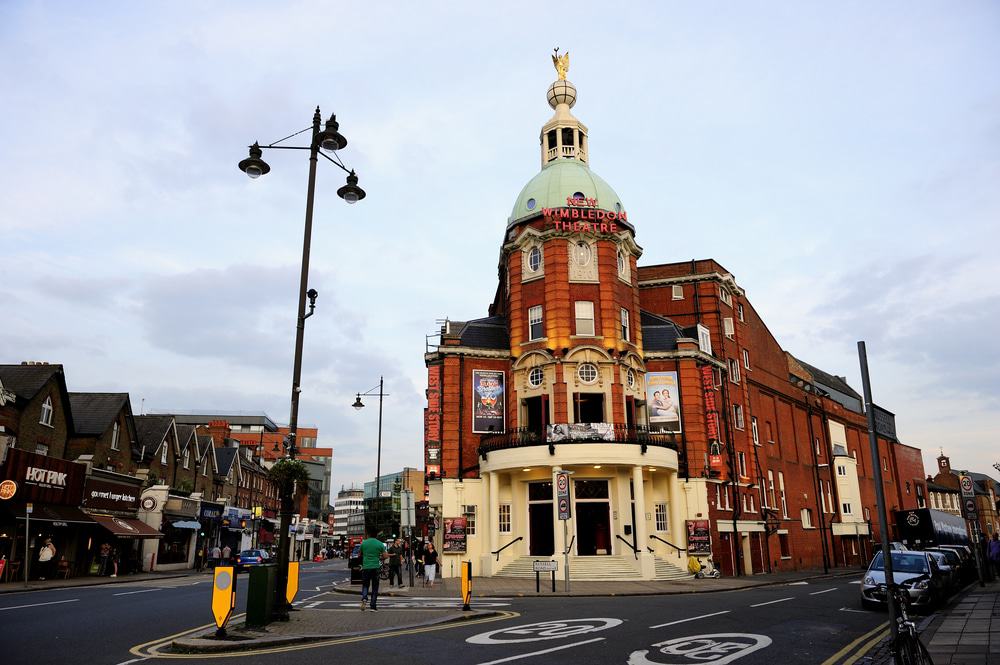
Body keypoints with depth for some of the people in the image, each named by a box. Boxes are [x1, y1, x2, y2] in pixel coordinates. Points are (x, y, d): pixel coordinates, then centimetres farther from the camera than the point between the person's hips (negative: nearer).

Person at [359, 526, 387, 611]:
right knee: (375, 587, 9)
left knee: (365, 585, 14)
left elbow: (360, 555, 11)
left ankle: (364, 598, -14)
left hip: (365, 567, 0)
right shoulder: (380, 544, -3)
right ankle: (373, 606, 8)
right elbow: (385, 556, -2)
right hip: (375, 567, 0)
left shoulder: (363, 543, -1)